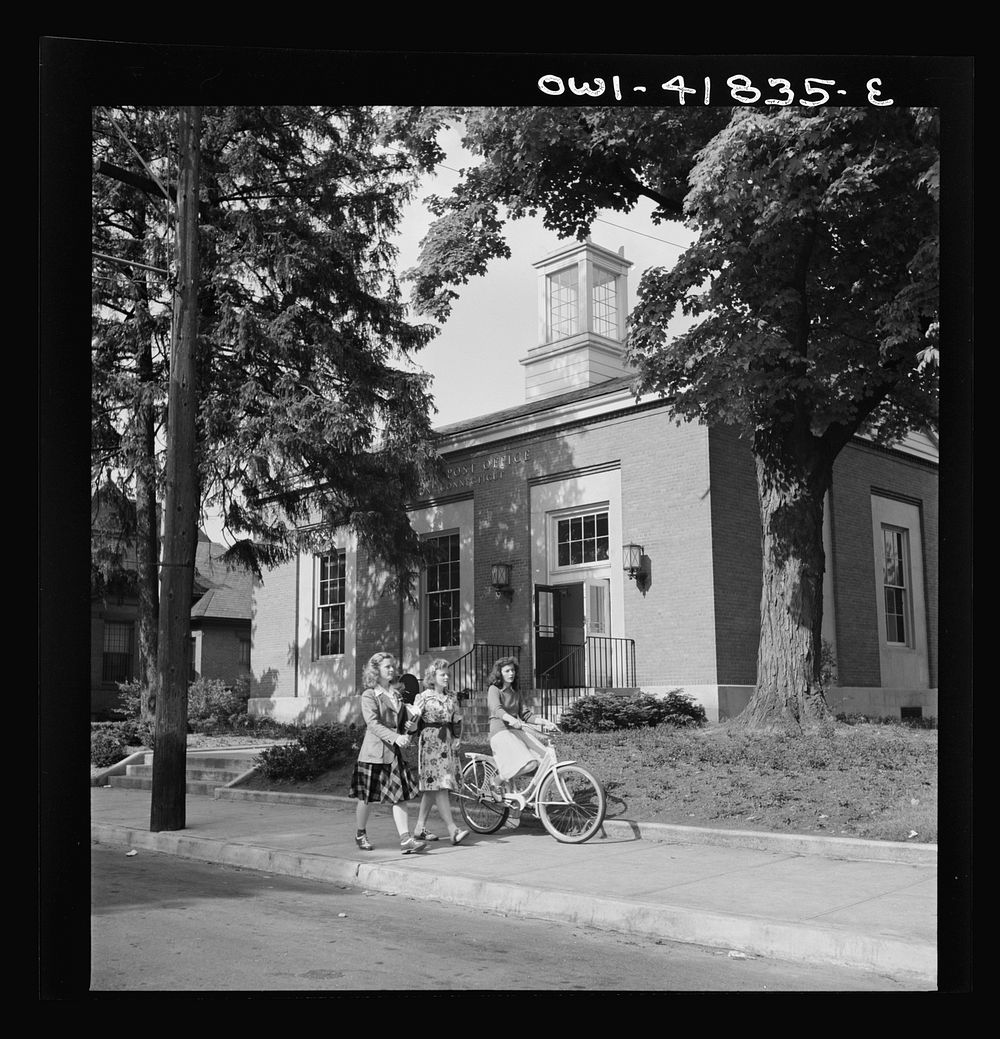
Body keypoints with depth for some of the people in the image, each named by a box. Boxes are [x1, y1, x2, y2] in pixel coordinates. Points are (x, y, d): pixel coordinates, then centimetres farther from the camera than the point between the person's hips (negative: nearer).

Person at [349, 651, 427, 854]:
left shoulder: (395, 694, 16)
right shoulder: (369, 695, -6)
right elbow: (373, 724, -17)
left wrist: (405, 735, 3)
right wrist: (395, 737, -28)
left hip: (394, 752, 6)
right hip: (374, 752, -6)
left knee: (400, 795, -3)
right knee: (367, 797, 4)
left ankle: (405, 840, -7)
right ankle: (361, 835, 25)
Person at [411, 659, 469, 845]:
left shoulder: (451, 698, 13)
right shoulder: (424, 697, -4)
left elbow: (457, 721, 20)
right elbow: (413, 716, -12)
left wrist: (457, 739, 8)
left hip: (446, 744, 7)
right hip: (430, 743, -7)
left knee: (431, 788, 10)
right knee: (439, 785, -11)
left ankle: (420, 828, 17)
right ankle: (453, 830, -16)